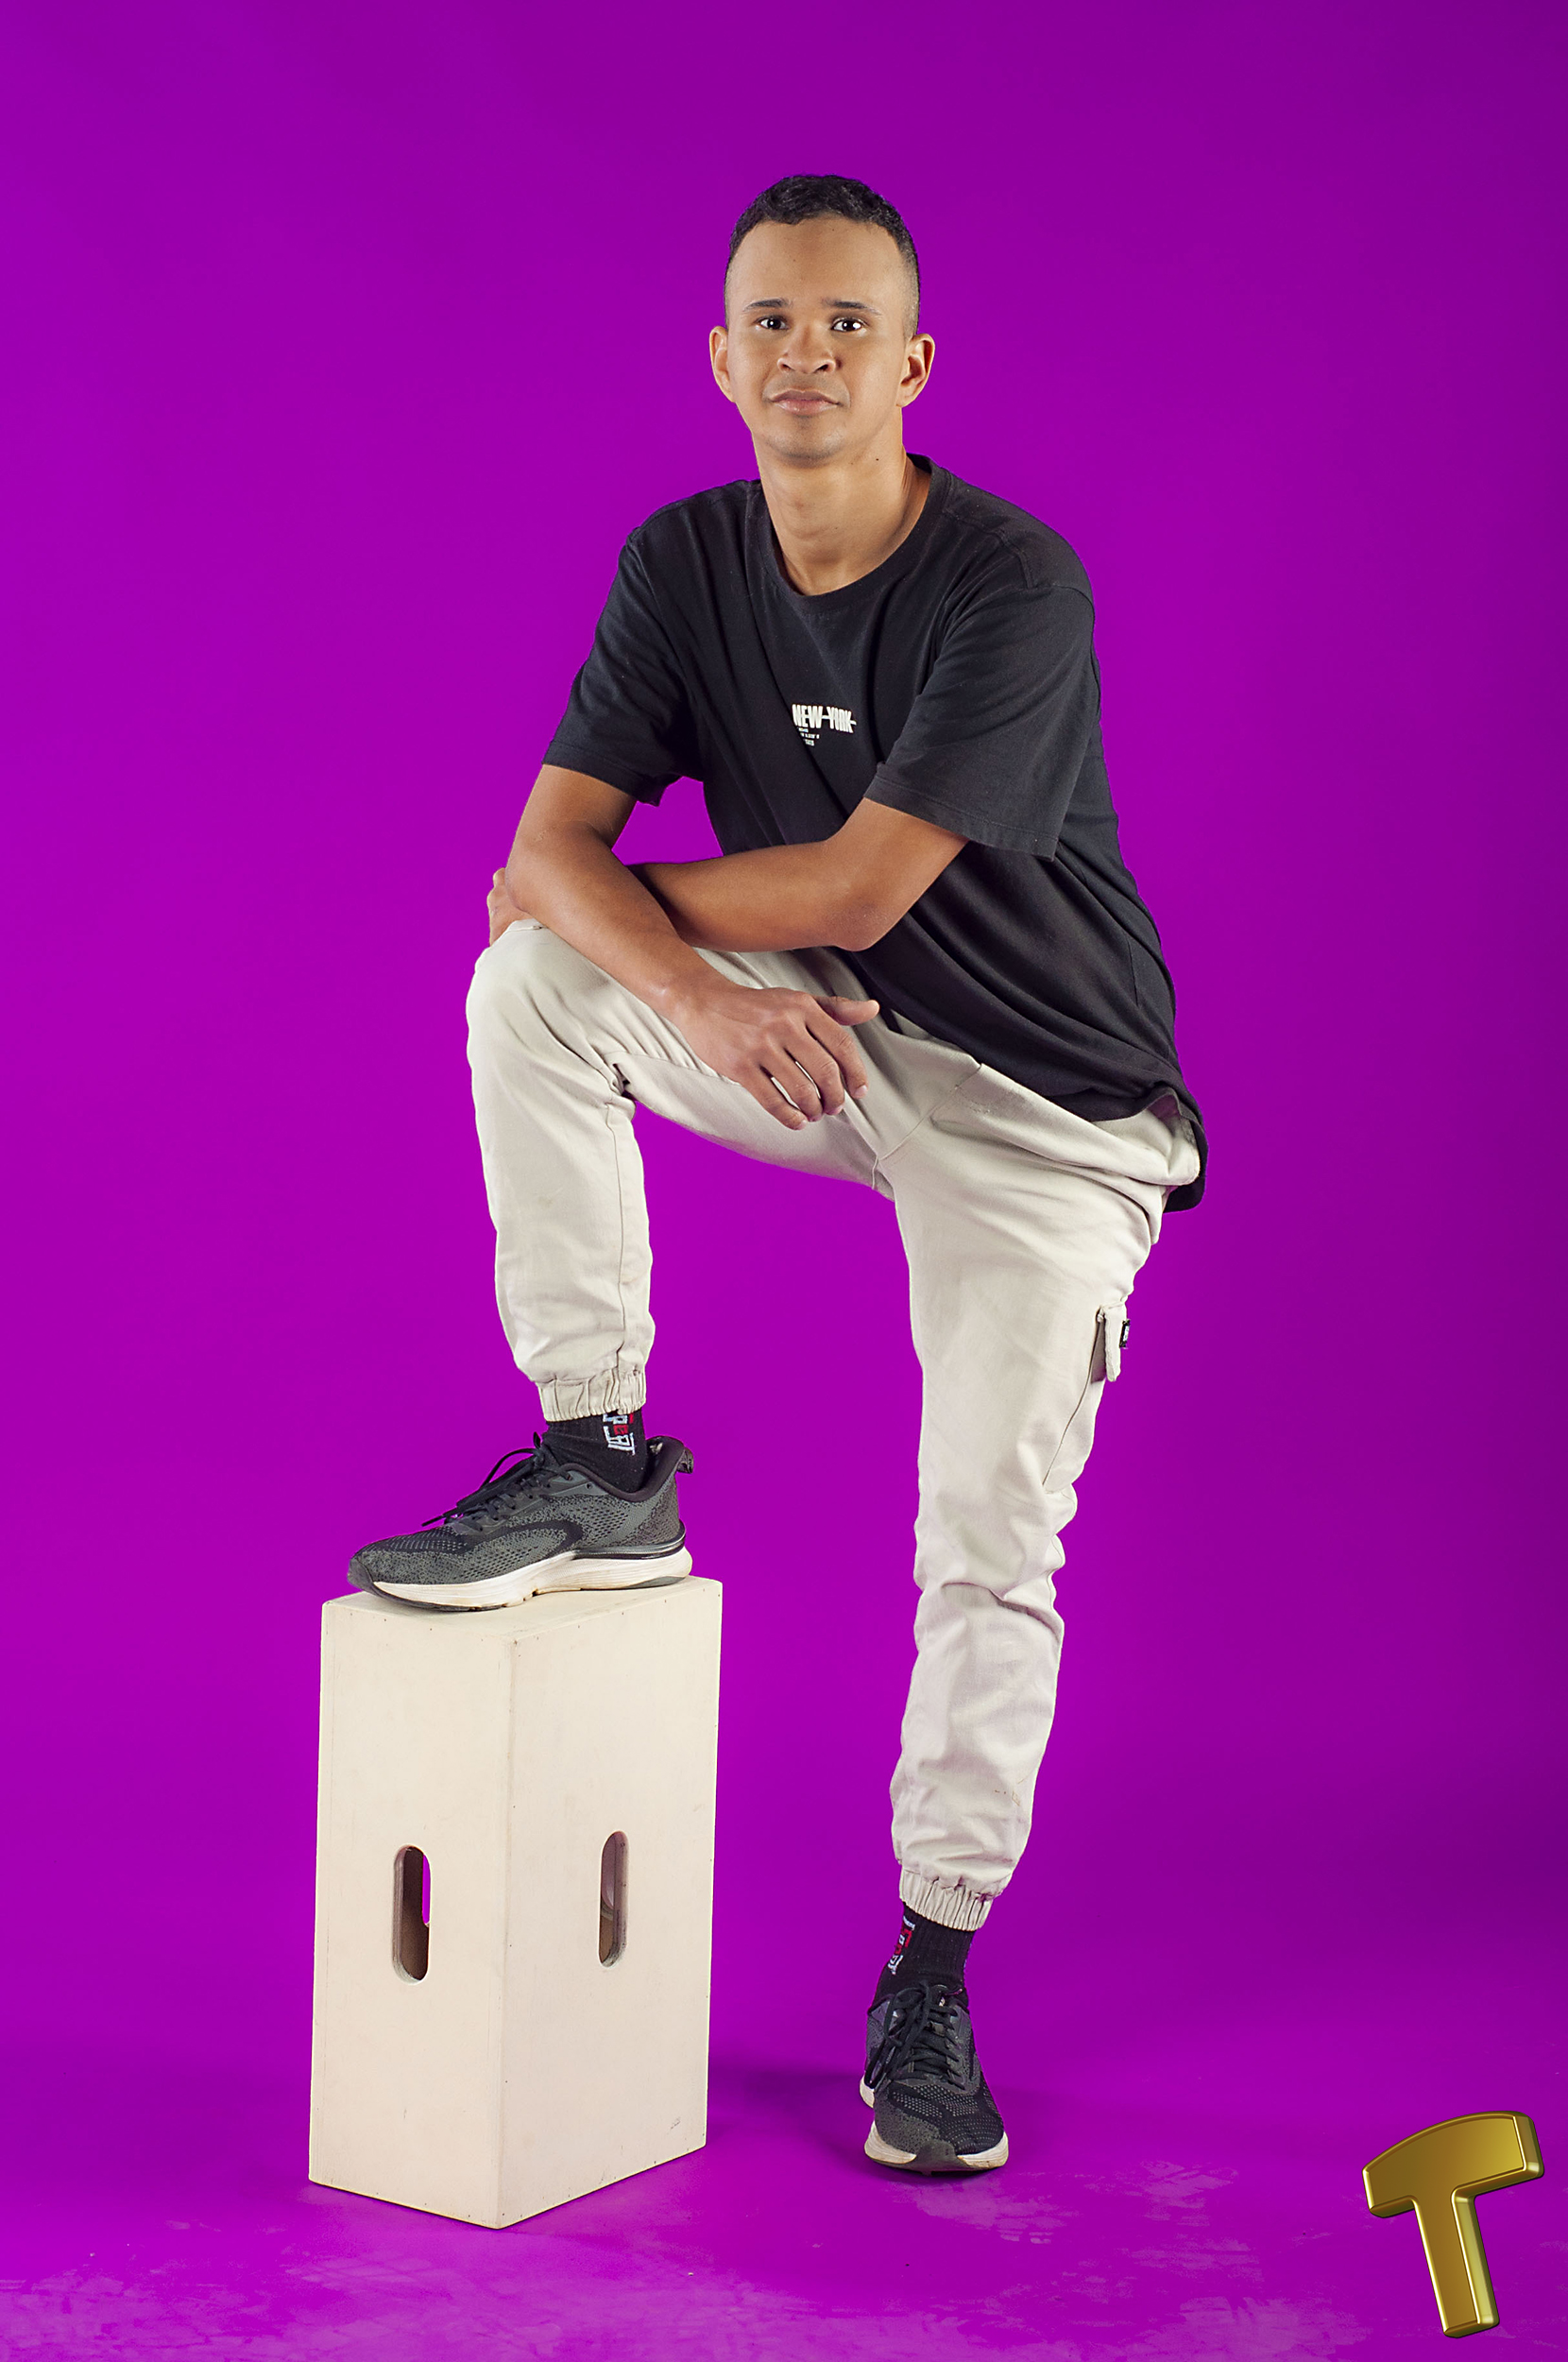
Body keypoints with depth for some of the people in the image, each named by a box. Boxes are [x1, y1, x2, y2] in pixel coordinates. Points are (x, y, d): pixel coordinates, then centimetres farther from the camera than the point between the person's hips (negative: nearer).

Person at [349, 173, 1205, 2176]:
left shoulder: (1015, 588, -22)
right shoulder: (681, 564, -5)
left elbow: (853, 893, -26)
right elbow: (550, 849, -13)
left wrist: (596, 888, -12)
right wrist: (698, 992, -33)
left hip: (1048, 1105, -4)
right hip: (825, 1045, 5)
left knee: (988, 1542, -10)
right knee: (530, 983, -18)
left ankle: (928, 1979, 8)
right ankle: (598, 1466, -10)